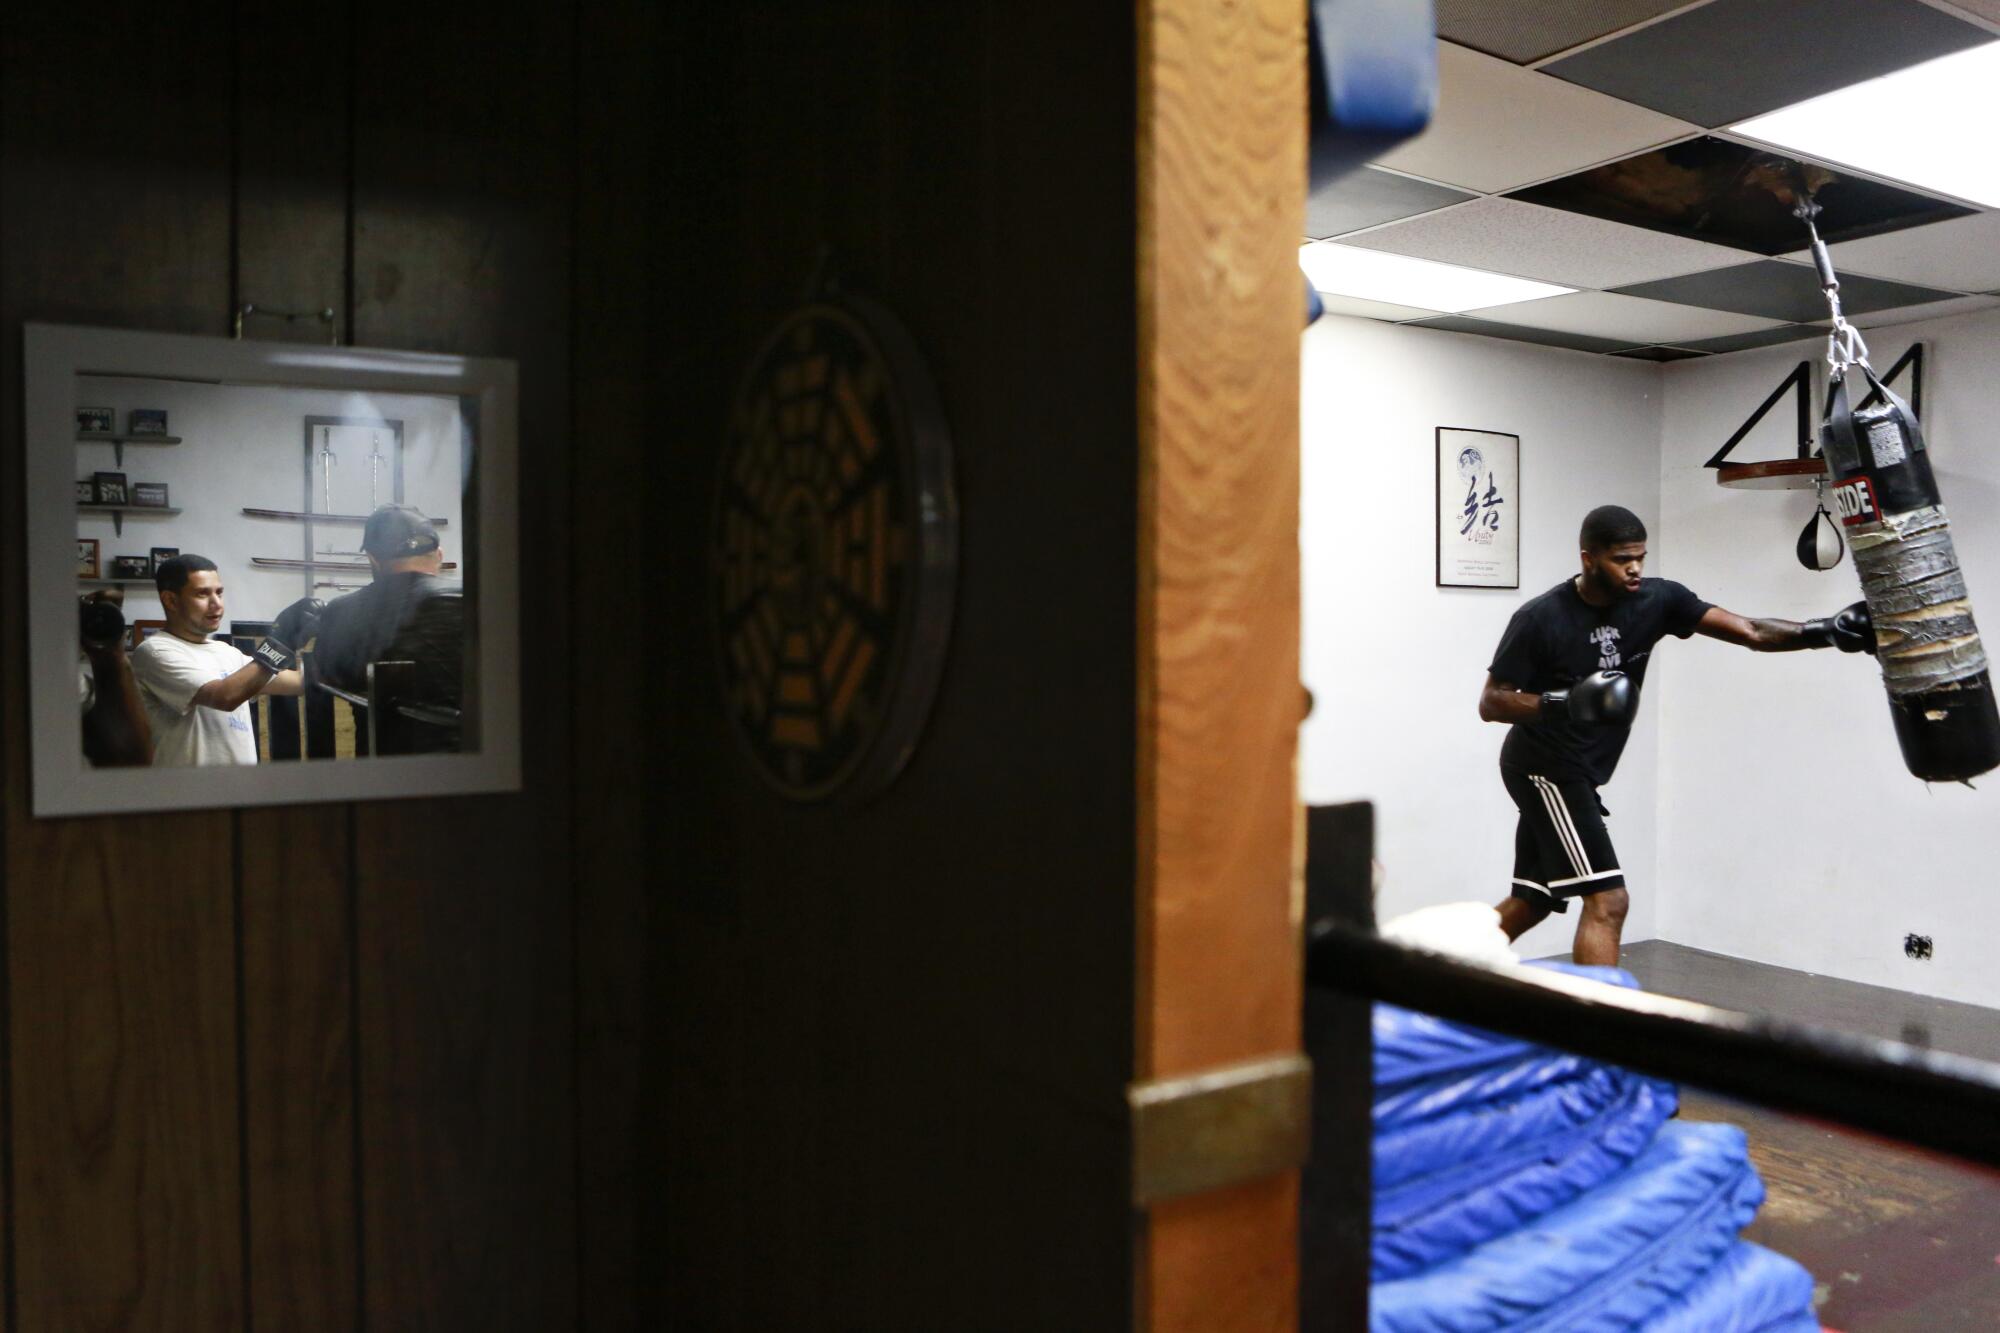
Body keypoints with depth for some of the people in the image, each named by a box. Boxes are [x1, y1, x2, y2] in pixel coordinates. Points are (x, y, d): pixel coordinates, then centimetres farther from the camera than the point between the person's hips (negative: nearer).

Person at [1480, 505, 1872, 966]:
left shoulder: (1655, 600, -5)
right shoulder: (1541, 618, -18)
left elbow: (1751, 632, -9)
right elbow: (1491, 702, -15)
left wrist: (1827, 631, -24)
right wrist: (1565, 703, -30)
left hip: (1577, 771, 7)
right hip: (1544, 769, -7)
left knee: (1530, 903, 17)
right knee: (1607, 900, -15)